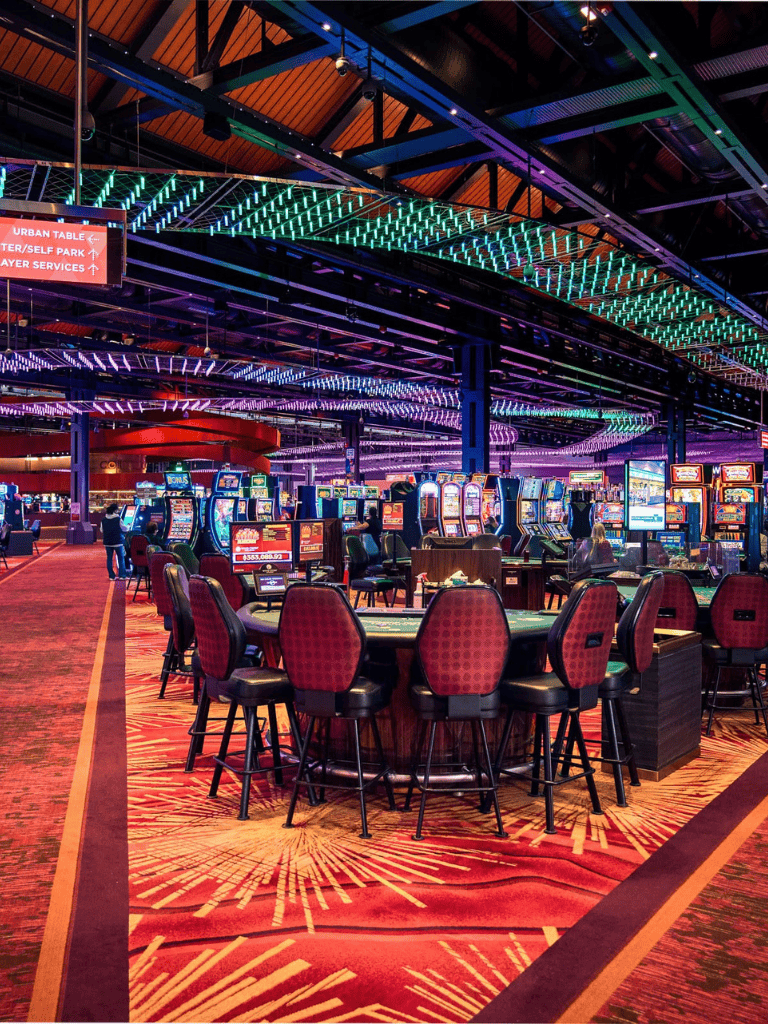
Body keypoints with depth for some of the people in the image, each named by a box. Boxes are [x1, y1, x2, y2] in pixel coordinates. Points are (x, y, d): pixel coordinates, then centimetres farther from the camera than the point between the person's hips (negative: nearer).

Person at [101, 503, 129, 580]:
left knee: (109, 558, 9)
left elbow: (102, 532, 10)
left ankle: (111, 576, 9)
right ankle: (122, 575, 4)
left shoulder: (103, 520, 3)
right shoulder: (118, 519, -10)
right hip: (117, 542, -4)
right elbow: (126, 530, -2)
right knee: (121, 558, 6)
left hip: (107, 542, 4)